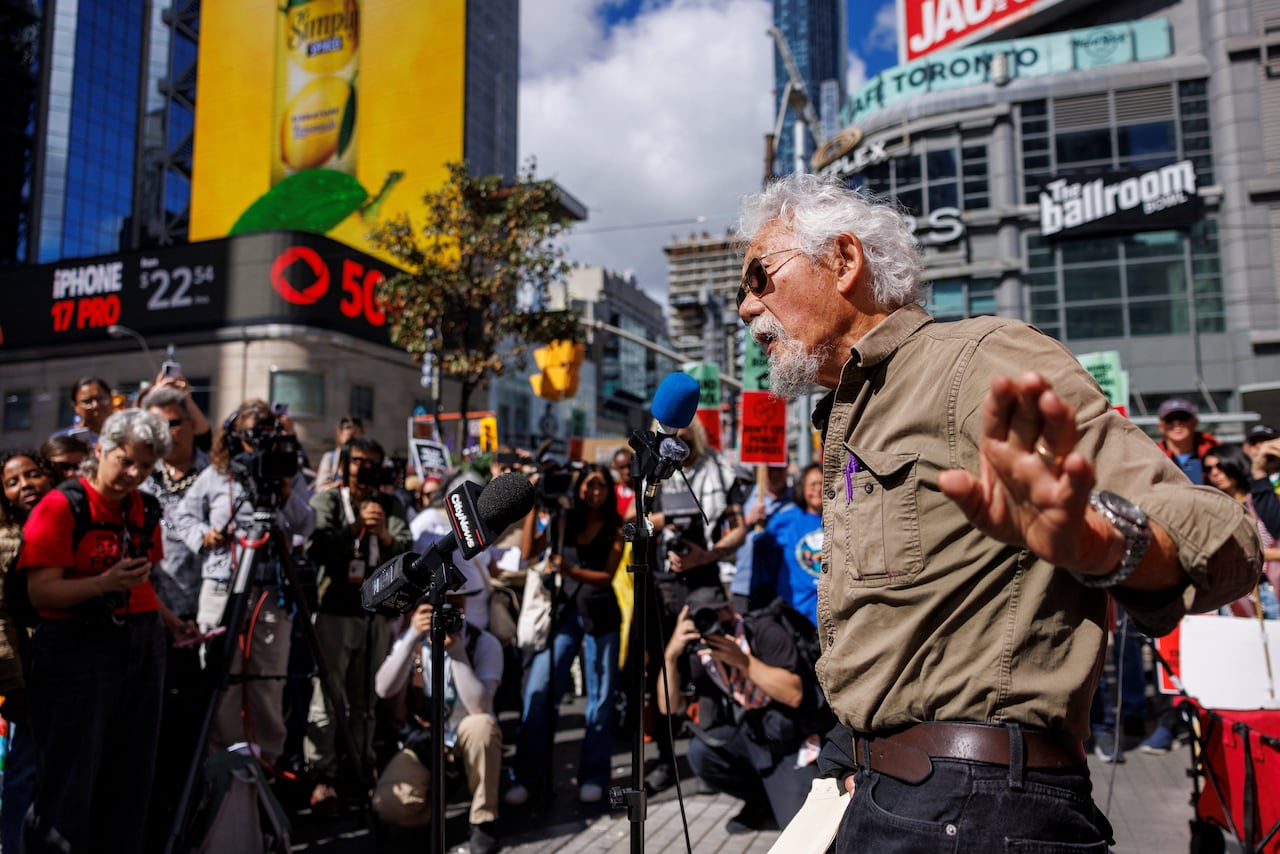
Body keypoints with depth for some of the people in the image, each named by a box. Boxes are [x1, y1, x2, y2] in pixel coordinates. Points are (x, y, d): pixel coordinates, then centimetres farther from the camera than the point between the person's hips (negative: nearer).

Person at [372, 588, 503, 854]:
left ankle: (483, 821, -17)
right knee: (389, 805, -25)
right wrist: (413, 636, -31)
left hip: (468, 738, -1)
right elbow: (384, 690, -21)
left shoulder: (484, 643, -16)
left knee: (481, 725, -38)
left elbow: (479, 706, -28)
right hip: (423, 740, 2)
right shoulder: (412, 639, -6)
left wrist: (456, 650, -34)